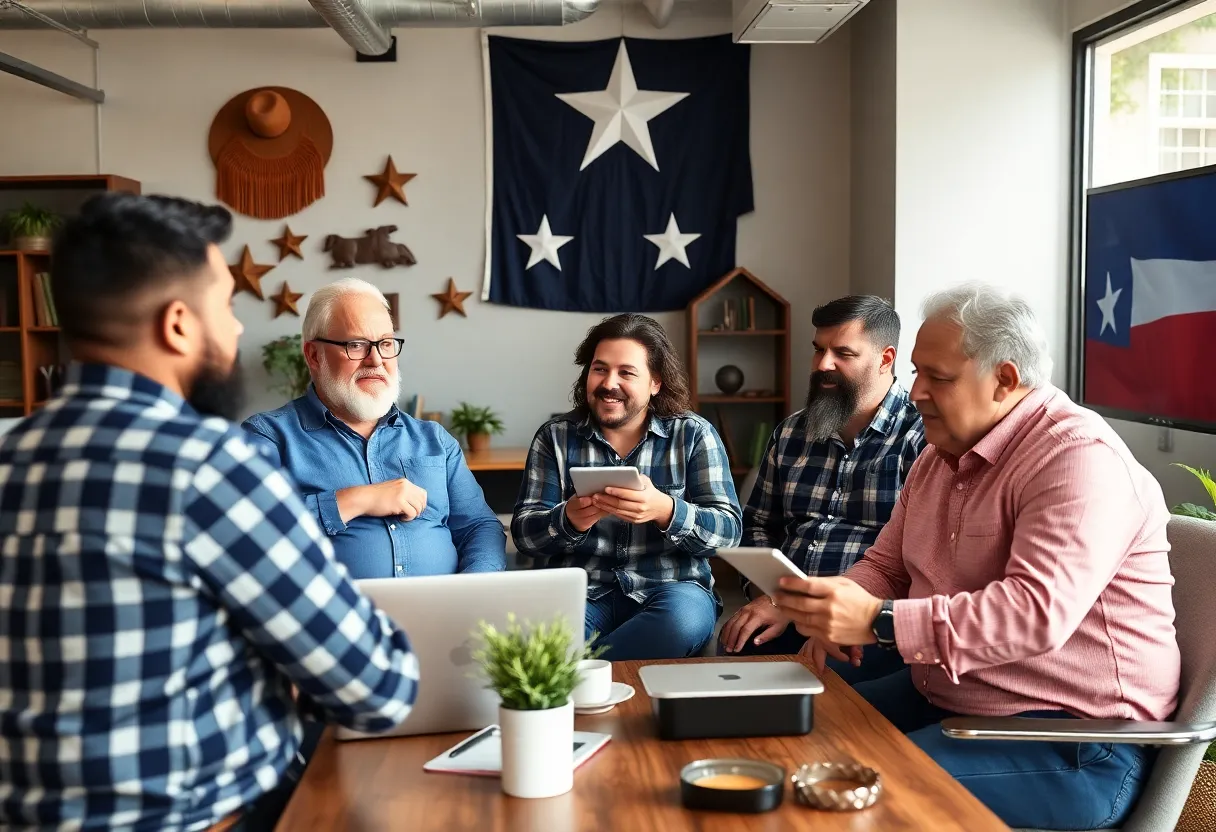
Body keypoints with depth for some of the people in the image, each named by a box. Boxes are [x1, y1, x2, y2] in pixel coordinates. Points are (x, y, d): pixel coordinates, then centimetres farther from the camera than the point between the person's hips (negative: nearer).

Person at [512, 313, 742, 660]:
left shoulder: (694, 435, 4)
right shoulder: (555, 436, 7)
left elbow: (728, 529, -4)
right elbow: (523, 531, 2)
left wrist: (664, 510, -25)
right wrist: (568, 520, -22)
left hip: (668, 592, 1)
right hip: (580, 592, -1)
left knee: (684, 615, -35)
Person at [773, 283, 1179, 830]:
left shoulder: (1080, 457, -19)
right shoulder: (938, 459, 11)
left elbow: (1038, 611, -32)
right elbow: (885, 566, 17)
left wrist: (878, 623, -37)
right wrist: (837, 611, -7)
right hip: (940, 697, 9)